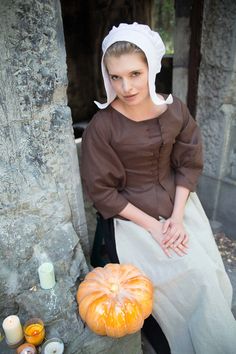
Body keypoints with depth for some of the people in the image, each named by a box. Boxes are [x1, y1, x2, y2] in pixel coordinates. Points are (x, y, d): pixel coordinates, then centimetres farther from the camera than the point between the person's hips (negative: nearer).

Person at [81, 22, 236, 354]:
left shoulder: (175, 109, -6)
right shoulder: (101, 127, -17)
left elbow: (189, 164, 1)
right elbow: (101, 191, -13)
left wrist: (177, 217, -10)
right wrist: (152, 226, -15)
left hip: (178, 202, 4)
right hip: (133, 214, -4)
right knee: (195, 276, -14)